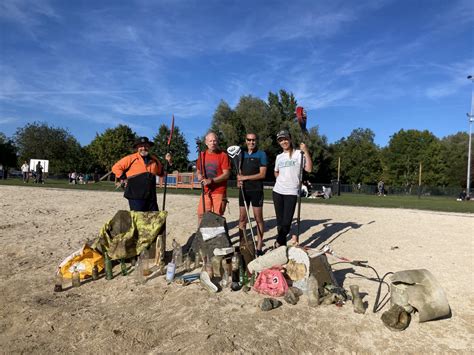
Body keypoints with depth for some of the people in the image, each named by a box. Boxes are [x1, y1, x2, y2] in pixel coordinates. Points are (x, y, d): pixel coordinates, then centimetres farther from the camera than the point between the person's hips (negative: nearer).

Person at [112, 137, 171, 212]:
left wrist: (167, 162, 13)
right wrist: (124, 179, -1)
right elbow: (116, 168, 2)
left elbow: (161, 172, 27)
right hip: (136, 197, -5)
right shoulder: (131, 158, -1)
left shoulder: (154, 160, 14)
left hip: (151, 197, 5)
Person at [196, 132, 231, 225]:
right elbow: (198, 171, 21)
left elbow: (226, 174, -12)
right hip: (206, 191, 5)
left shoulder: (223, 155, -6)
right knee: (201, 214, 7)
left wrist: (211, 180, -20)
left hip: (219, 191, -4)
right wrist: (199, 175, -3)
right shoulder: (202, 155, 9)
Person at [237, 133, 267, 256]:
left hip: (256, 190, -5)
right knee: (242, 218, 7)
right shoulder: (242, 154, 13)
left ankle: (259, 247, 8)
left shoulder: (261, 154, -3)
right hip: (244, 190, 5)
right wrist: (239, 179, -6)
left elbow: (262, 174, -10)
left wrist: (245, 177, -13)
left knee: (258, 218, 1)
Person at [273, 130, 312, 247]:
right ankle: (282, 245, 20)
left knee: (286, 222, -8)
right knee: (280, 221, 8)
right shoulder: (279, 157, 12)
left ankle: (279, 243, 10)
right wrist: (282, 180, 11)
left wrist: (306, 151, -19)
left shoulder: (299, 153, -2)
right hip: (277, 192, 5)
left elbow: (309, 169, -14)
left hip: (291, 192, -4)